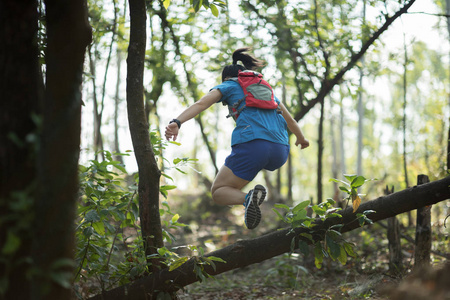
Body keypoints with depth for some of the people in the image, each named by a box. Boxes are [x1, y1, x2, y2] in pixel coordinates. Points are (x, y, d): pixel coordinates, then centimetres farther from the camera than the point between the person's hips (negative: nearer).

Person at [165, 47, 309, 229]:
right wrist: (301, 139, 60)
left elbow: (200, 104, -1)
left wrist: (177, 122, -15)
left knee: (218, 192, 7)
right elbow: (290, 121, 41)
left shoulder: (228, 85, 18)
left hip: (253, 145, -6)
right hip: (280, 152, 6)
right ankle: (257, 191, 15)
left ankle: (247, 198, -24)